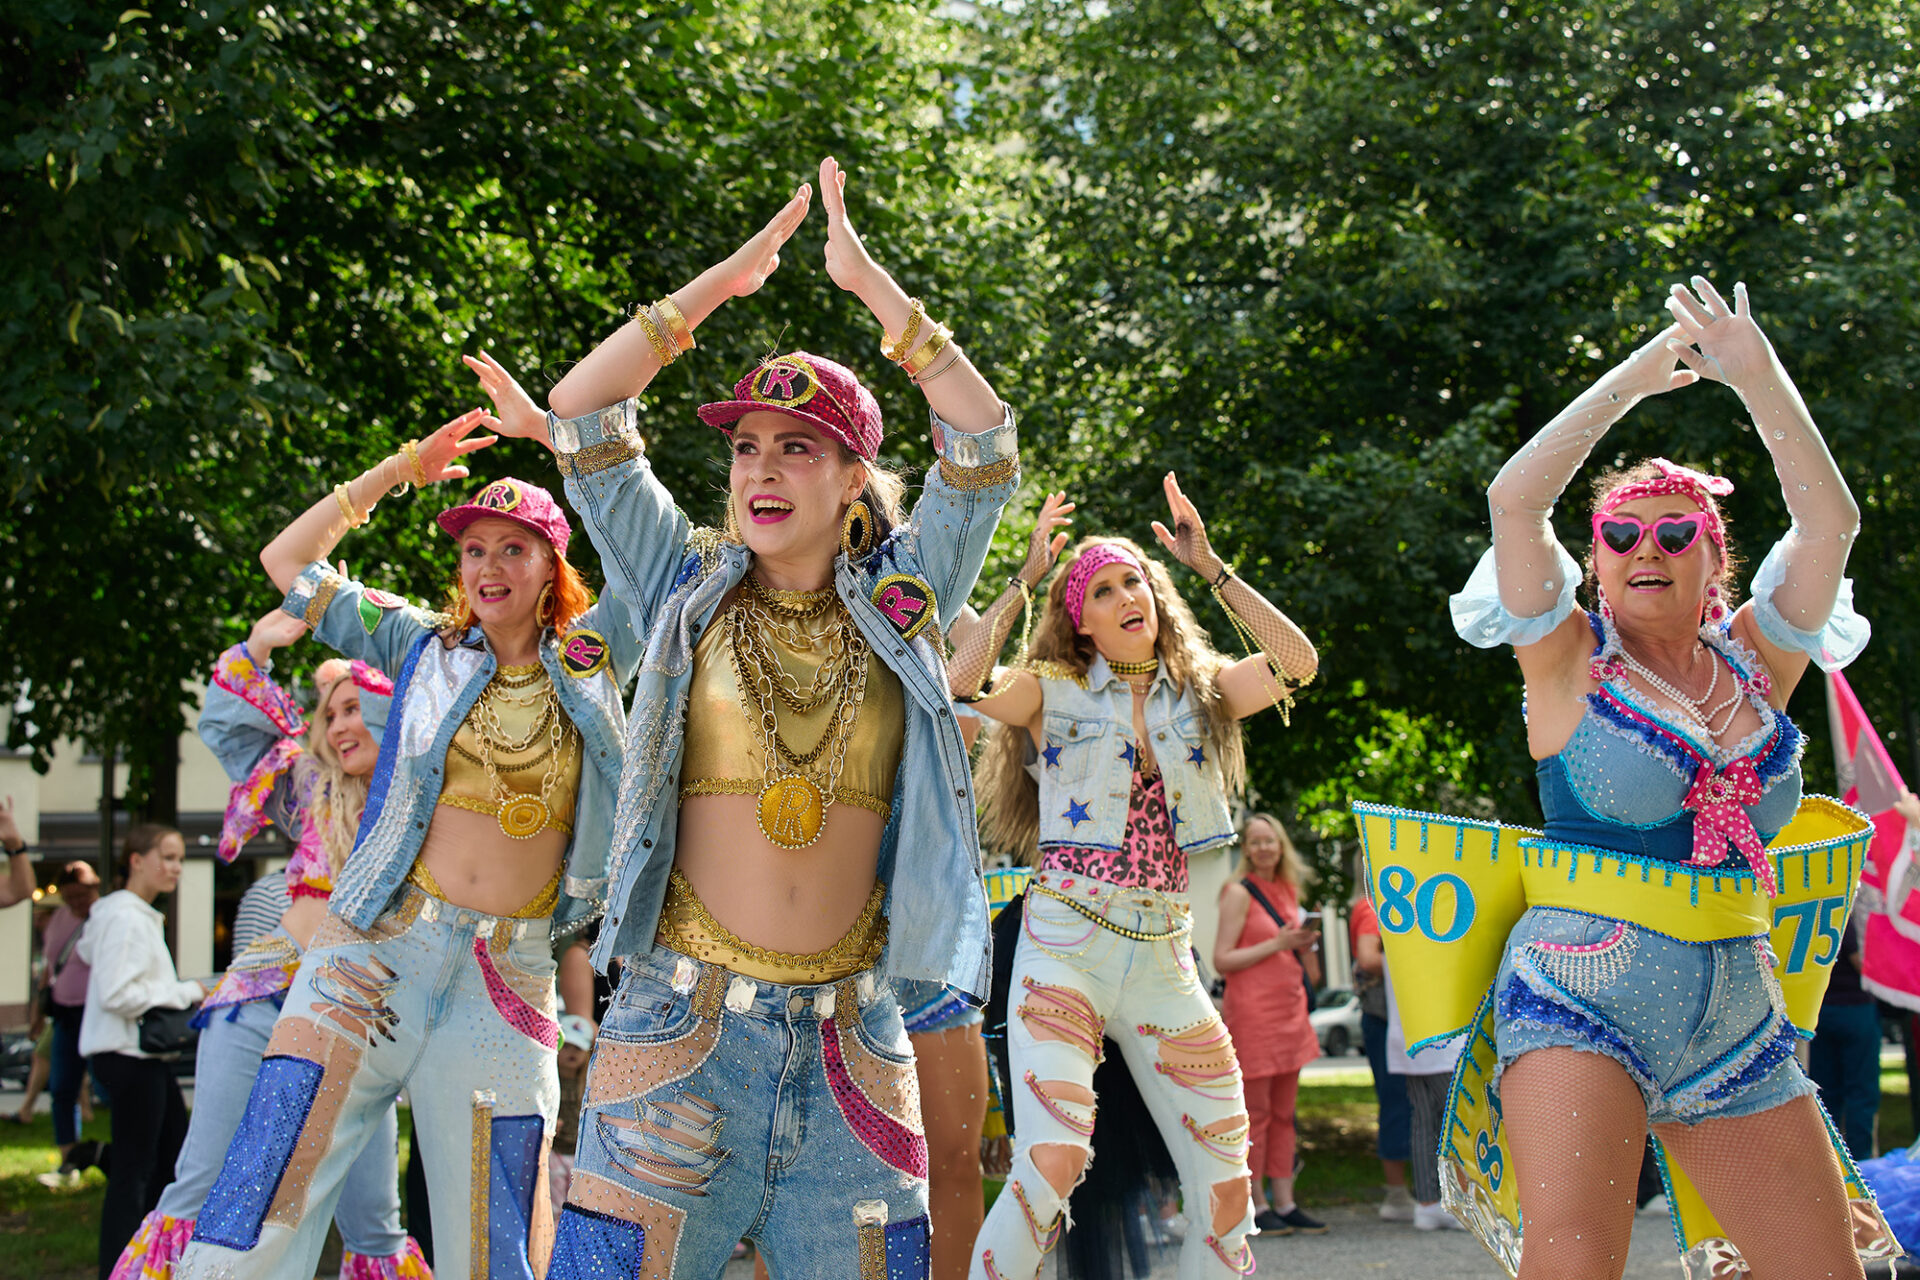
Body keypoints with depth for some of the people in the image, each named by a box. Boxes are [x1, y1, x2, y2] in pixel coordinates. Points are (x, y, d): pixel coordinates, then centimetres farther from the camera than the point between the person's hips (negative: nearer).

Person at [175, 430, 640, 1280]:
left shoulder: (589, 659, 10)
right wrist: (407, 466, 12)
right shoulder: (426, 648, 11)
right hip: (376, 954, 0)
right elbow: (288, 561, 13)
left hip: (508, 984, 0)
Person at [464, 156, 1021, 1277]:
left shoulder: (898, 603, 9)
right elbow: (579, 413, 1)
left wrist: (869, 280, 0)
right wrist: (729, 278, 2)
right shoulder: (689, 589, 8)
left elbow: (987, 443, 0)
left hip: (851, 1043, 1)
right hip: (683, 1021, -1)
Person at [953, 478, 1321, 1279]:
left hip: (1165, 957, 4)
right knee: (1051, 1164, -23)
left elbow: (1297, 662, 0)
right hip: (1067, 944, -4)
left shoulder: (1196, 694, 13)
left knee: (1226, 1189, 1)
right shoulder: (1054, 693, 4)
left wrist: (1210, 567, 1)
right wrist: (1024, 579, -7)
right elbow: (961, 687, -14)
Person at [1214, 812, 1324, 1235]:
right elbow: (1222, 960, -13)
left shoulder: (1289, 890, 15)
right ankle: (1255, 1205, 1)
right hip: (1251, 1011, -7)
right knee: (1255, 1112, -4)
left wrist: (1305, 942, 3)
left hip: (1289, 1010, 7)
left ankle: (1284, 1203, 12)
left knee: (1284, 1112, 8)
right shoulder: (1239, 892, -7)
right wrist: (1277, 944, -16)